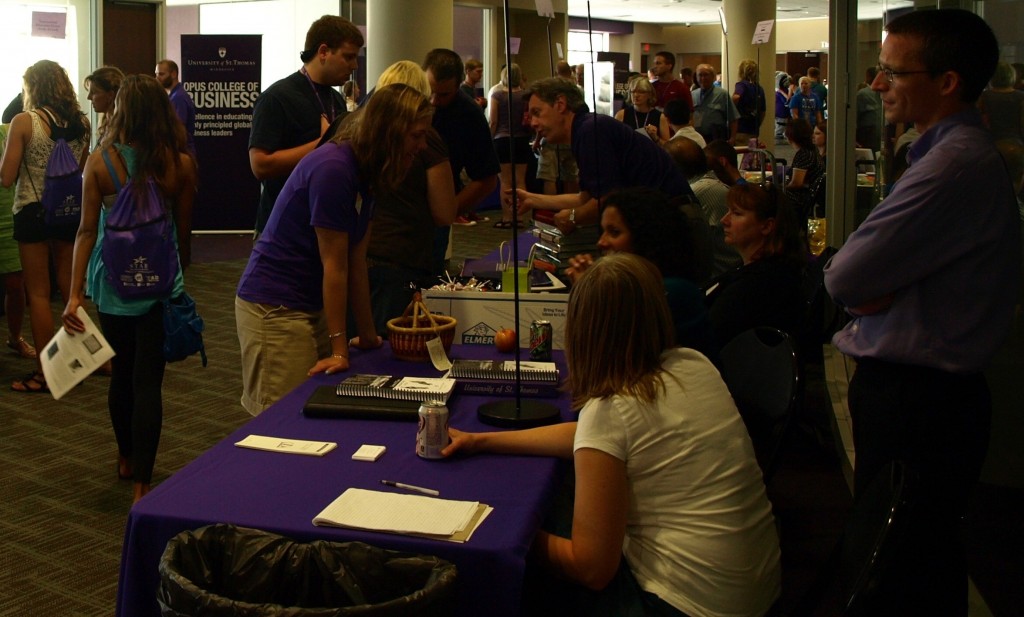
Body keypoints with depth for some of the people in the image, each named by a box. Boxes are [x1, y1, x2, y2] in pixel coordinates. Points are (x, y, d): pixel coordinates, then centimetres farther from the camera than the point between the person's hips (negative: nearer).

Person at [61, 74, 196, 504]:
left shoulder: (99, 162, -7)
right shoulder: (181, 164, -8)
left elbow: (87, 231, -8)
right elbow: (183, 231, 0)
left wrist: (74, 294, -6)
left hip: (112, 280, 2)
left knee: (122, 372, 19)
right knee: (148, 380, 0)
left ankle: (127, 460, 37)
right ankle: (142, 482, -2)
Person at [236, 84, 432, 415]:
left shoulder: (365, 174, 6)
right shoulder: (333, 169, -22)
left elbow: (357, 262, 7)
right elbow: (335, 266, -19)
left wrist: (368, 336, 9)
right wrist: (339, 350, -15)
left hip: (313, 306, 9)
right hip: (273, 308, -9)